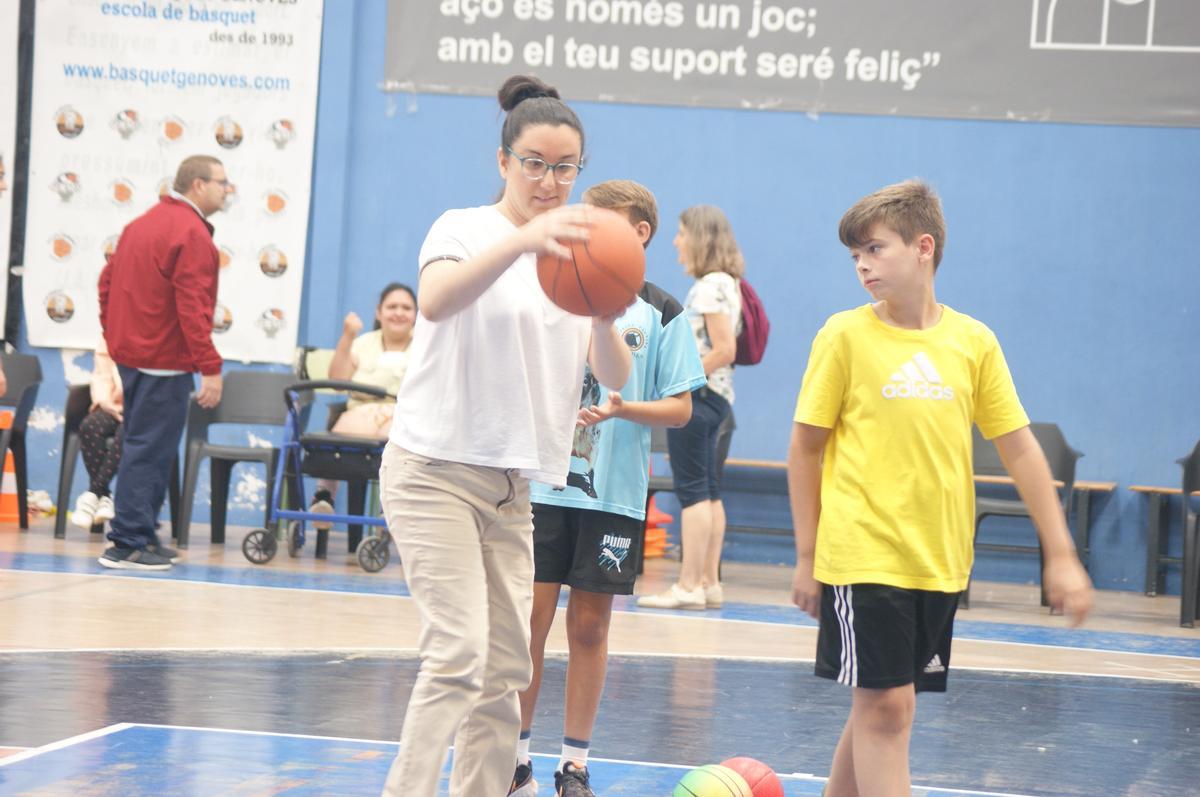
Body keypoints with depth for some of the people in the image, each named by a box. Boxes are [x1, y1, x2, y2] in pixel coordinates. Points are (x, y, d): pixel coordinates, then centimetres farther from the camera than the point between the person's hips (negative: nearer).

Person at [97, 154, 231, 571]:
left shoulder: (142, 224, 15)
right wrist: (210, 368, -22)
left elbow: (108, 280, 19)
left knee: (143, 446, 17)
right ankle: (128, 544, -5)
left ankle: (141, 534, 22)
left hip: (129, 351, 10)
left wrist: (115, 336, 24)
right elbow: (193, 306, -22)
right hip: (165, 360, -10)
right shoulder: (192, 233, -15)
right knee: (150, 450, -6)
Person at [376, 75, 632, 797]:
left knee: (506, 667, 7)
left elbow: (615, 376, 1)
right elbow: (437, 302, -29)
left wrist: (604, 318, -21)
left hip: (512, 486, 7)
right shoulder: (467, 230, -5)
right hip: (437, 470, -7)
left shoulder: (577, 256, 12)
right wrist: (521, 241, -43)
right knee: (460, 649, -18)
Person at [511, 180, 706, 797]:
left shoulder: (661, 314, 1)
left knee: (589, 627, 6)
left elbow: (680, 407, 0)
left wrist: (623, 409, -15)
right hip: (544, 484, 1)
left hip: (614, 493, -1)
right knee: (529, 619, -1)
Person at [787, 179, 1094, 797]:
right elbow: (805, 448, 1)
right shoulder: (845, 335, -3)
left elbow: (1020, 449, 7)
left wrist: (1060, 555, 4)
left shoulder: (973, 342, 3)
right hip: (863, 556, -3)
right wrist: (807, 558, 0)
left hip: (940, 563, 3)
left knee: (879, 706, 10)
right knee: (885, 706, -9)